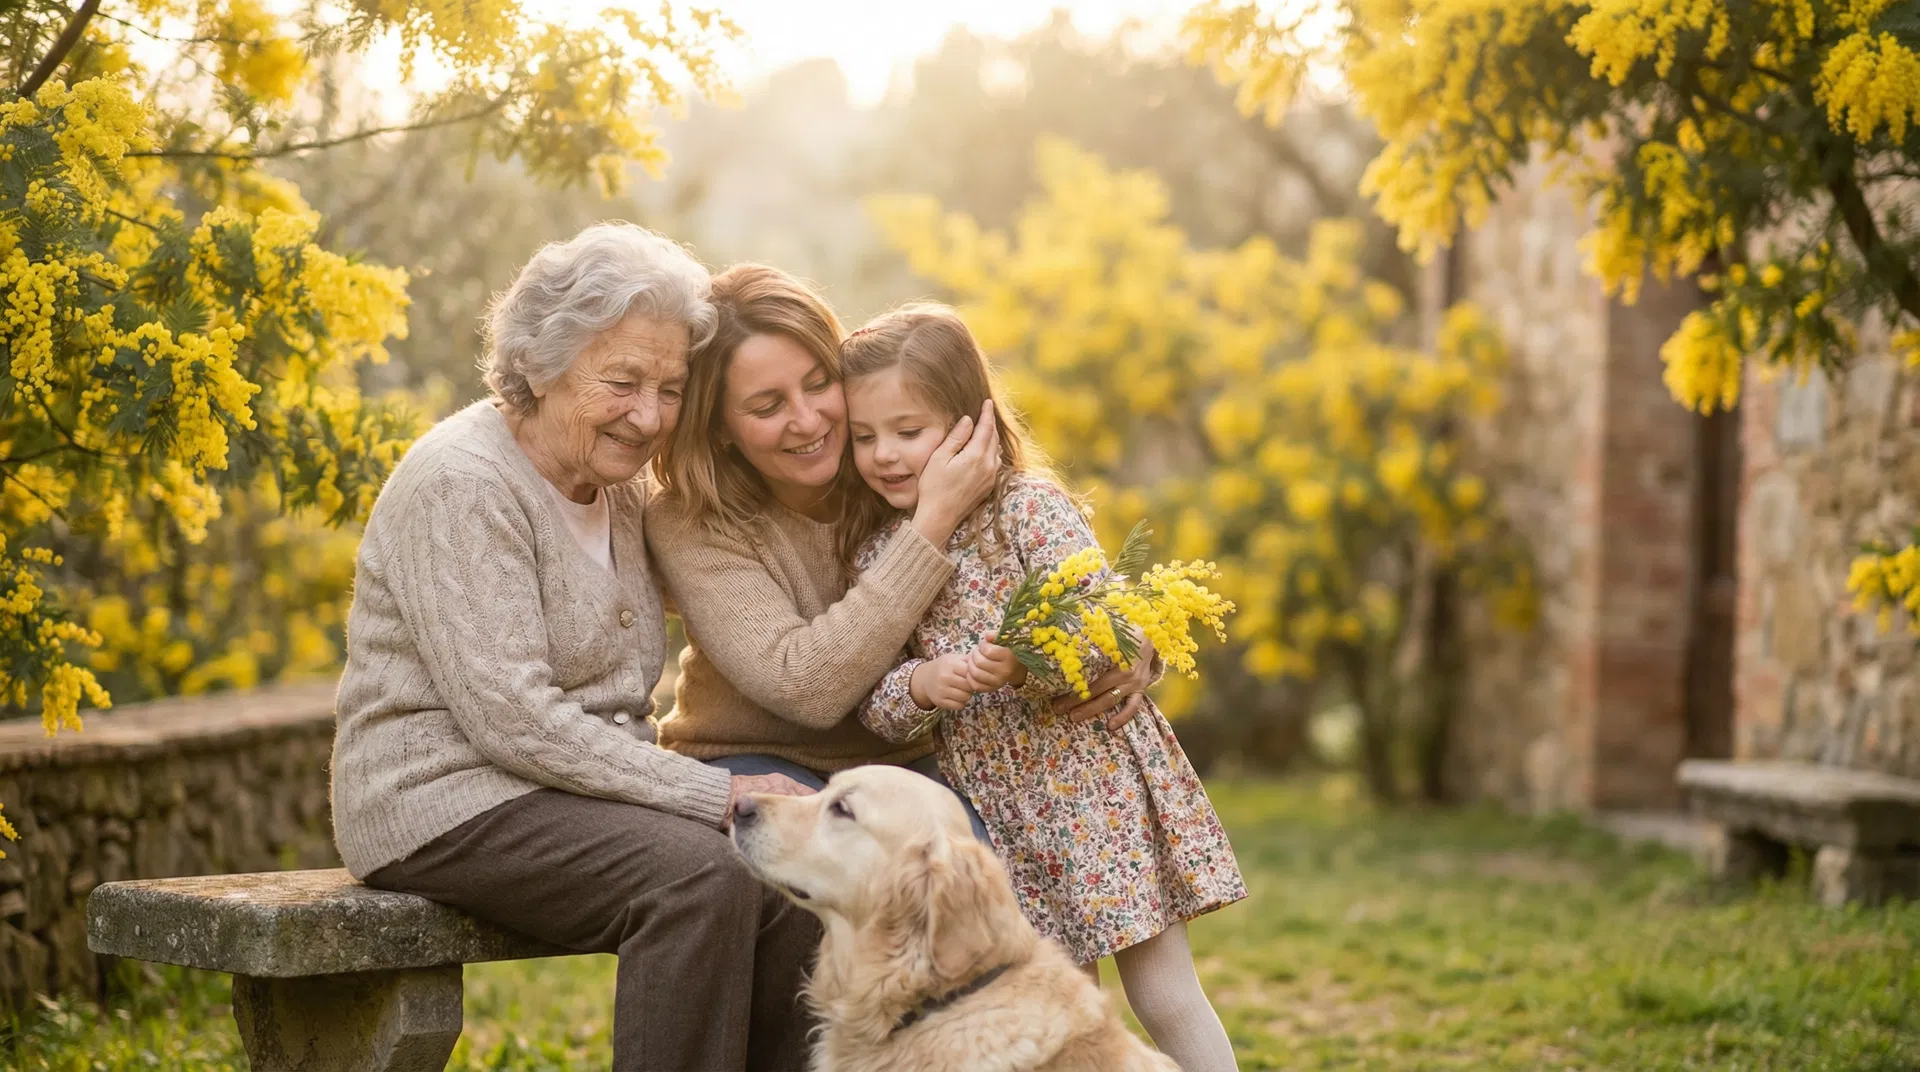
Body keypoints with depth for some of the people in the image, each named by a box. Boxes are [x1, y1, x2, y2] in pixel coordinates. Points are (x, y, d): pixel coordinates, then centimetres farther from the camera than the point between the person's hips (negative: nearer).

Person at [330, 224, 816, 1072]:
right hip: (448, 800, -8)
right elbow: (513, 719, -22)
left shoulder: (619, 488, 12)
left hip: (576, 790, 8)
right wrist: (713, 793, -23)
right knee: (700, 877, -29)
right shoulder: (464, 485, -15)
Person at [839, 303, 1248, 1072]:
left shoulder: (1031, 507, -10)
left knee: (1164, 995, -1)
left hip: (1093, 778, -4)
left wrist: (1025, 662, -34)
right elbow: (873, 704, 2)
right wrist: (919, 685, -20)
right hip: (990, 802, 5)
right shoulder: (872, 548, 4)